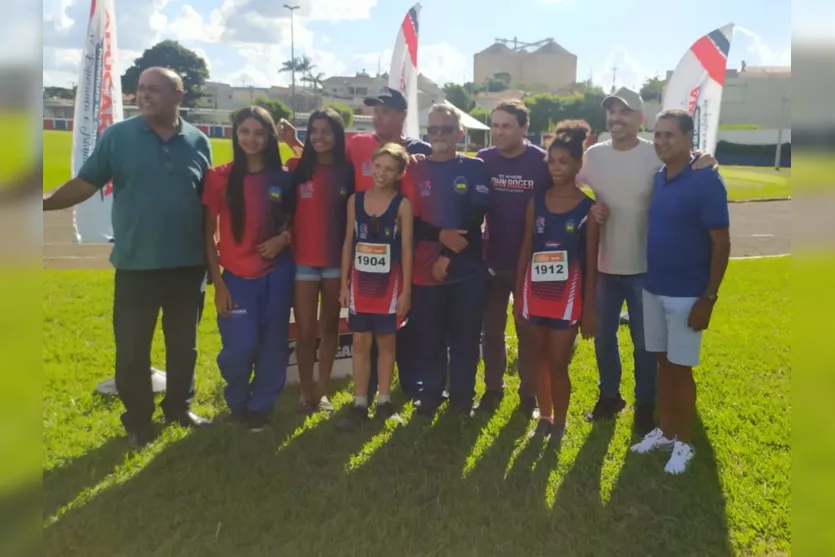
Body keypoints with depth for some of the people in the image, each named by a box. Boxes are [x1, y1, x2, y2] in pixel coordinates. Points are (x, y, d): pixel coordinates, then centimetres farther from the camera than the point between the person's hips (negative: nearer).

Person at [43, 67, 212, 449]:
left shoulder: (198, 142, 3)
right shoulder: (117, 136, -3)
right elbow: (84, 185, -4)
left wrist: (212, 250, 8)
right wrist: (46, 203, -20)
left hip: (188, 265, 2)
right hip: (136, 266, -1)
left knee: (183, 344, 15)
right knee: (132, 350, 7)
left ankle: (179, 407, 34)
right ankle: (138, 421, 24)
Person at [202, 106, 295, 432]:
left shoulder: (283, 178, 2)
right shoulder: (219, 177, -3)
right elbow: (208, 234, -1)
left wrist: (284, 238, -8)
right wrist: (217, 282, -6)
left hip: (277, 273, 2)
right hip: (237, 276, -2)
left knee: (272, 344, 6)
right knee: (240, 347, -7)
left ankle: (261, 406, 26)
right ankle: (237, 402, 24)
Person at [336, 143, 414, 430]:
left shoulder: (402, 204, -5)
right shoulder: (355, 200, 2)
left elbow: (407, 249, -6)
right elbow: (348, 242, 6)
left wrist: (406, 290, -8)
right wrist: (344, 283, 4)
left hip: (390, 282, -2)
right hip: (360, 280, 2)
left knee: (386, 341, 8)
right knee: (361, 342, 6)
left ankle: (384, 402, 20)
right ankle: (360, 404, 16)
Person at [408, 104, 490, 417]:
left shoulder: (475, 168, 3)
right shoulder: (416, 171, 7)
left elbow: (476, 218, -5)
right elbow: (409, 221, 2)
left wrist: (449, 257, -12)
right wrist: (441, 235, -15)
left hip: (468, 269, -1)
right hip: (425, 270, 1)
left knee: (465, 337, 6)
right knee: (429, 338, 7)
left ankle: (463, 397, 21)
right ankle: (430, 393, 24)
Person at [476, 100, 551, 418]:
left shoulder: (542, 162, -9)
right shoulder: (483, 160, -1)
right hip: (492, 260, 3)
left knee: (528, 332, 10)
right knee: (491, 330, 12)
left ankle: (529, 394, 24)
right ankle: (492, 389, 27)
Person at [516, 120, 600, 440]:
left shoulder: (588, 208, -5)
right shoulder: (537, 201, 3)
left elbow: (591, 263, -4)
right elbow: (526, 249, 6)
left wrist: (589, 308, -5)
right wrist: (518, 293, 4)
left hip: (567, 295, -3)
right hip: (535, 291, 3)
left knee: (557, 363, 1)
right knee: (540, 359, 12)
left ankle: (559, 422, 21)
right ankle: (544, 416, 29)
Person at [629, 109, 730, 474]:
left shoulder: (706, 181, -14)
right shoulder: (657, 179, 5)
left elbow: (721, 244, -14)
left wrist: (708, 298, -16)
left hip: (687, 294, -6)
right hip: (652, 289, 6)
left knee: (680, 368, 4)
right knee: (663, 363, 15)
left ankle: (684, 443, 21)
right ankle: (664, 431, 30)